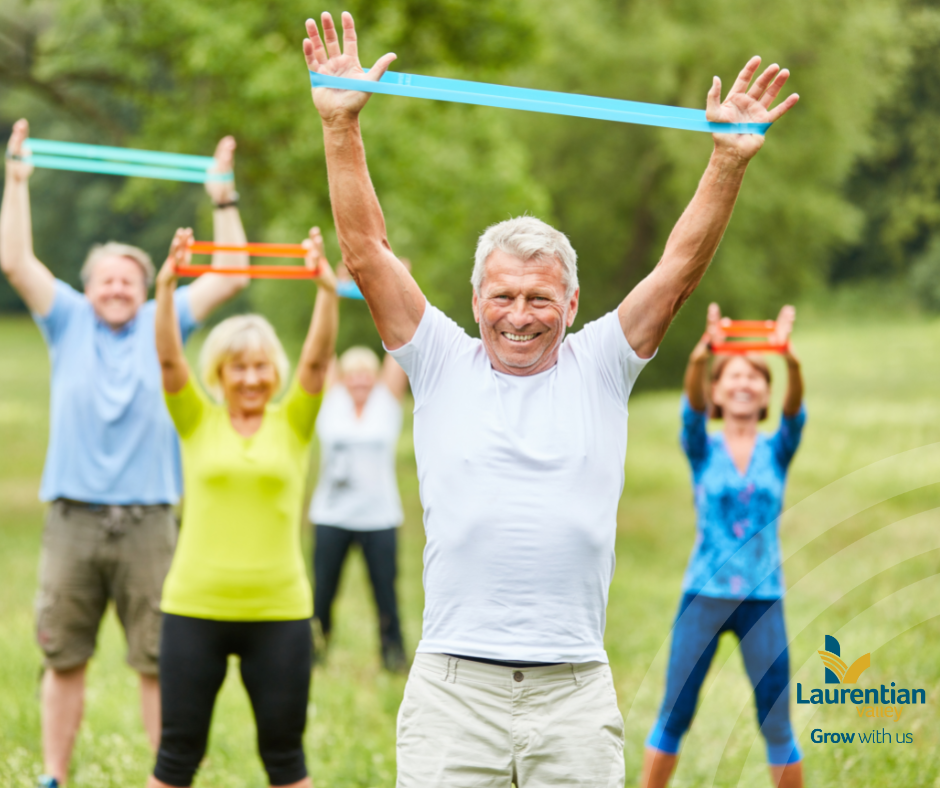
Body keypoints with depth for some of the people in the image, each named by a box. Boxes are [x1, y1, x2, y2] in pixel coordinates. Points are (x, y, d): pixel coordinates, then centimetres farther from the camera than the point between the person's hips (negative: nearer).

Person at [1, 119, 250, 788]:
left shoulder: (161, 324, 11)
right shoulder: (68, 322, 10)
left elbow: (232, 278, 7)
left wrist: (224, 198, 3)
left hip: (147, 522, 0)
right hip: (74, 519, 0)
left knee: (160, 661, 1)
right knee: (64, 658, 4)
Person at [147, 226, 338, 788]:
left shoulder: (293, 424, 5)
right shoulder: (197, 422, 5)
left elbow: (317, 359, -9)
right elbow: (169, 358, -9)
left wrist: (328, 292, -24)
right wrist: (166, 288, -24)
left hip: (279, 611, 0)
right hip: (195, 608, 0)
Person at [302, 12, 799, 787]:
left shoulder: (598, 369, 9)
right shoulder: (442, 364, 7)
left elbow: (679, 269, 3)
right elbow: (367, 253, 2)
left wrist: (729, 159, -7)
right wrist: (342, 126, -6)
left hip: (575, 693, 1)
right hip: (453, 687, -1)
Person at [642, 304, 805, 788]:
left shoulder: (777, 451, 6)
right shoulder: (703, 449, 3)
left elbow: (795, 412, -14)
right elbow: (692, 407, -17)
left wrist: (791, 362, -36)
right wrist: (699, 357, -38)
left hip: (763, 600, 1)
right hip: (704, 596, 0)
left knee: (776, 723, 4)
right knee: (674, 715, 4)